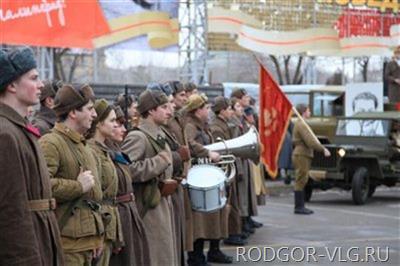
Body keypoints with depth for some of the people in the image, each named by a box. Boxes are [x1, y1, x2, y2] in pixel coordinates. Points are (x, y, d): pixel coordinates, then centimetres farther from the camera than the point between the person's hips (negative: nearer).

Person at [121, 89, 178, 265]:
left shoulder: (158, 136, 15)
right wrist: (161, 160, -21)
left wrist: (165, 182, 10)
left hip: (162, 204, 9)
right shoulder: (137, 137, -15)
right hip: (148, 208, -9)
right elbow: (126, 169, -28)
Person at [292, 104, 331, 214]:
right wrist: (323, 149, -17)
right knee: (300, 181, -8)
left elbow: (311, 140, 21)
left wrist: (322, 148, 17)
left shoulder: (301, 124, 19)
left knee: (301, 182, 12)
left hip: (303, 155, 11)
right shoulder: (301, 125, -15)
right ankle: (298, 207, -5)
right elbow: (310, 142, -22)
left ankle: (300, 206, 15)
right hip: (301, 155, -11)